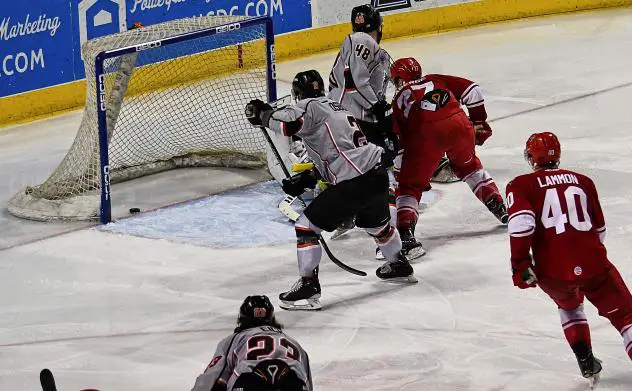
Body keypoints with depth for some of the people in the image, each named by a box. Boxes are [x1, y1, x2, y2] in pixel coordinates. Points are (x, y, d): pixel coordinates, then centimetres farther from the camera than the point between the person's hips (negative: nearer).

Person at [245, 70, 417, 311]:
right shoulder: (337, 109, 25)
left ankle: (308, 286, -6)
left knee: (307, 226, -2)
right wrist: (306, 179, 20)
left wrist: (263, 114, -5)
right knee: (376, 222, 37)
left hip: (355, 183, -9)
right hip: (378, 173, 9)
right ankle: (399, 266, 57)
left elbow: (287, 123, -24)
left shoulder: (310, 107, -3)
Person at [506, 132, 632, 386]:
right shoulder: (583, 182, 19)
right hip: (594, 265, 0)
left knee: (569, 305, 33)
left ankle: (587, 363, 25)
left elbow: (521, 222, -10)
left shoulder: (521, 186, 9)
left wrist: (520, 264, -9)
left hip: (552, 272, 0)